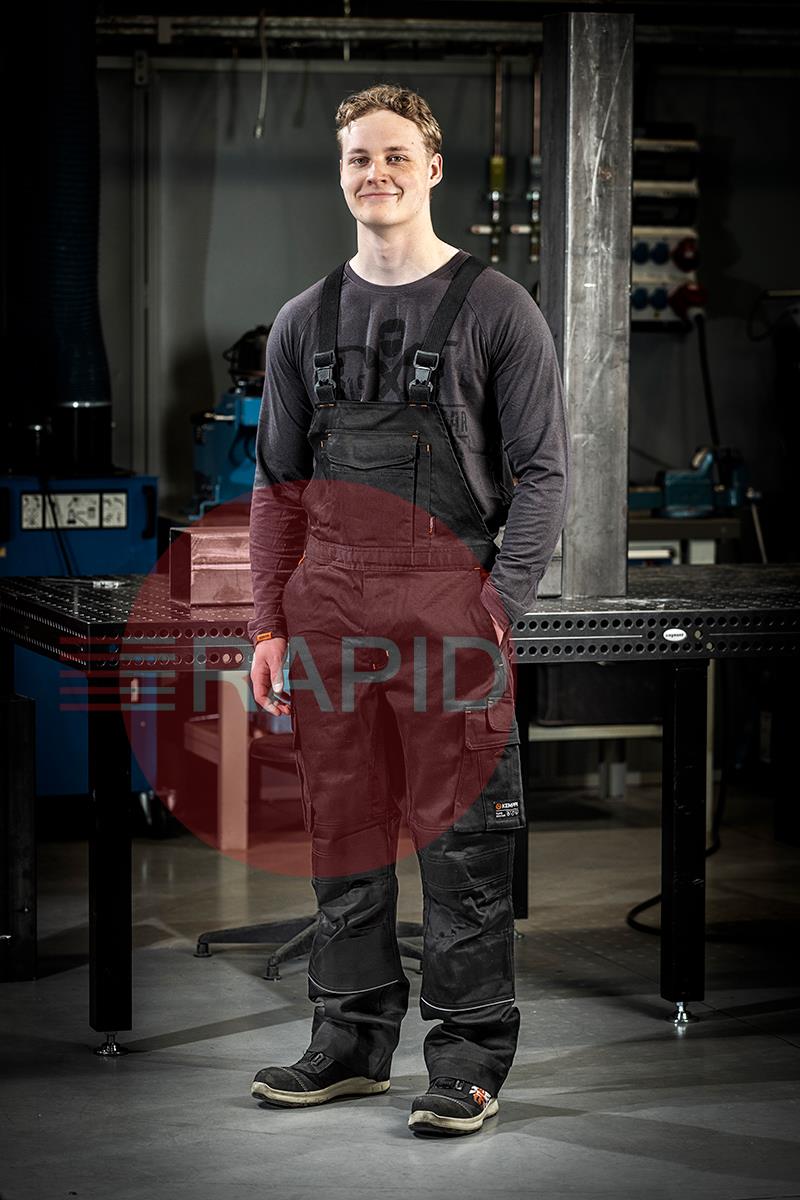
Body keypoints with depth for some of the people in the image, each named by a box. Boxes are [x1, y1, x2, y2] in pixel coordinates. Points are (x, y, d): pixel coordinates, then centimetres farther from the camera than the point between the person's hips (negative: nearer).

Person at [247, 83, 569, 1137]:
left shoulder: (497, 309, 1)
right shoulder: (305, 322, 14)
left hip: (448, 605, -4)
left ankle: (470, 1059, 7)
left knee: (462, 840, -2)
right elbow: (277, 486, 16)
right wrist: (268, 625, 8)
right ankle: (353, 1039, 21)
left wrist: (498, 610, -11)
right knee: (343, 835, 10)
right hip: (327, 610, 4)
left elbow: (543, 474, -2)